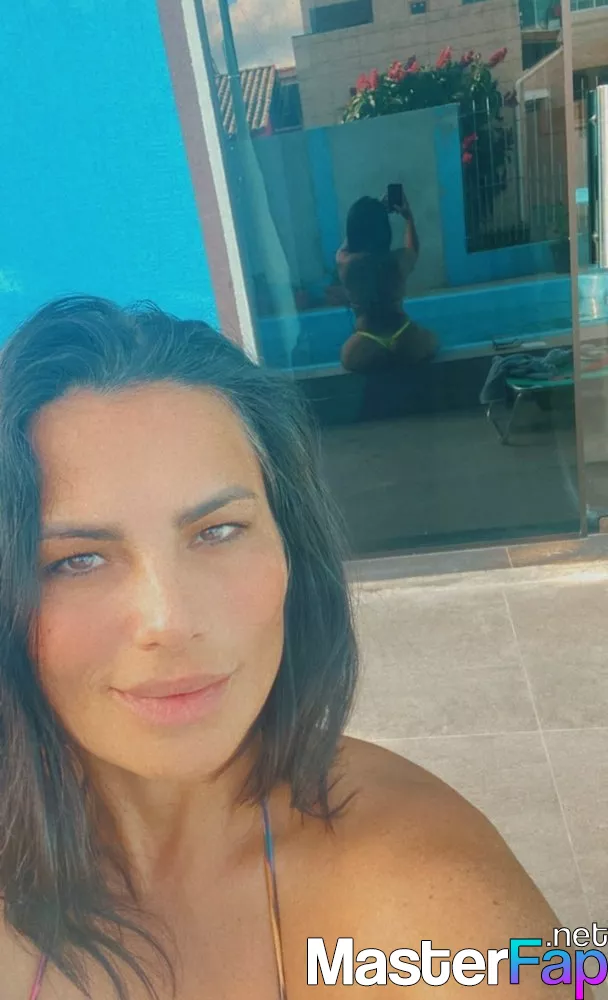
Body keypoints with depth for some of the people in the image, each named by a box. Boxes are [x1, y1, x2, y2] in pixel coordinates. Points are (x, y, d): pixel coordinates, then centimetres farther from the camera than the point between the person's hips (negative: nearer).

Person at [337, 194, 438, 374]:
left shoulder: (343, 262, -7)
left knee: (347, 353, 36)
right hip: (405, 345, 1)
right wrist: (409, 217, 32)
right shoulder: (400, 259, -7)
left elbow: (349, 243, 20)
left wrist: (375, 210, 26)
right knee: (431, 340, 35)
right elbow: (414, 249, 22)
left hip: (365, 353, 0)